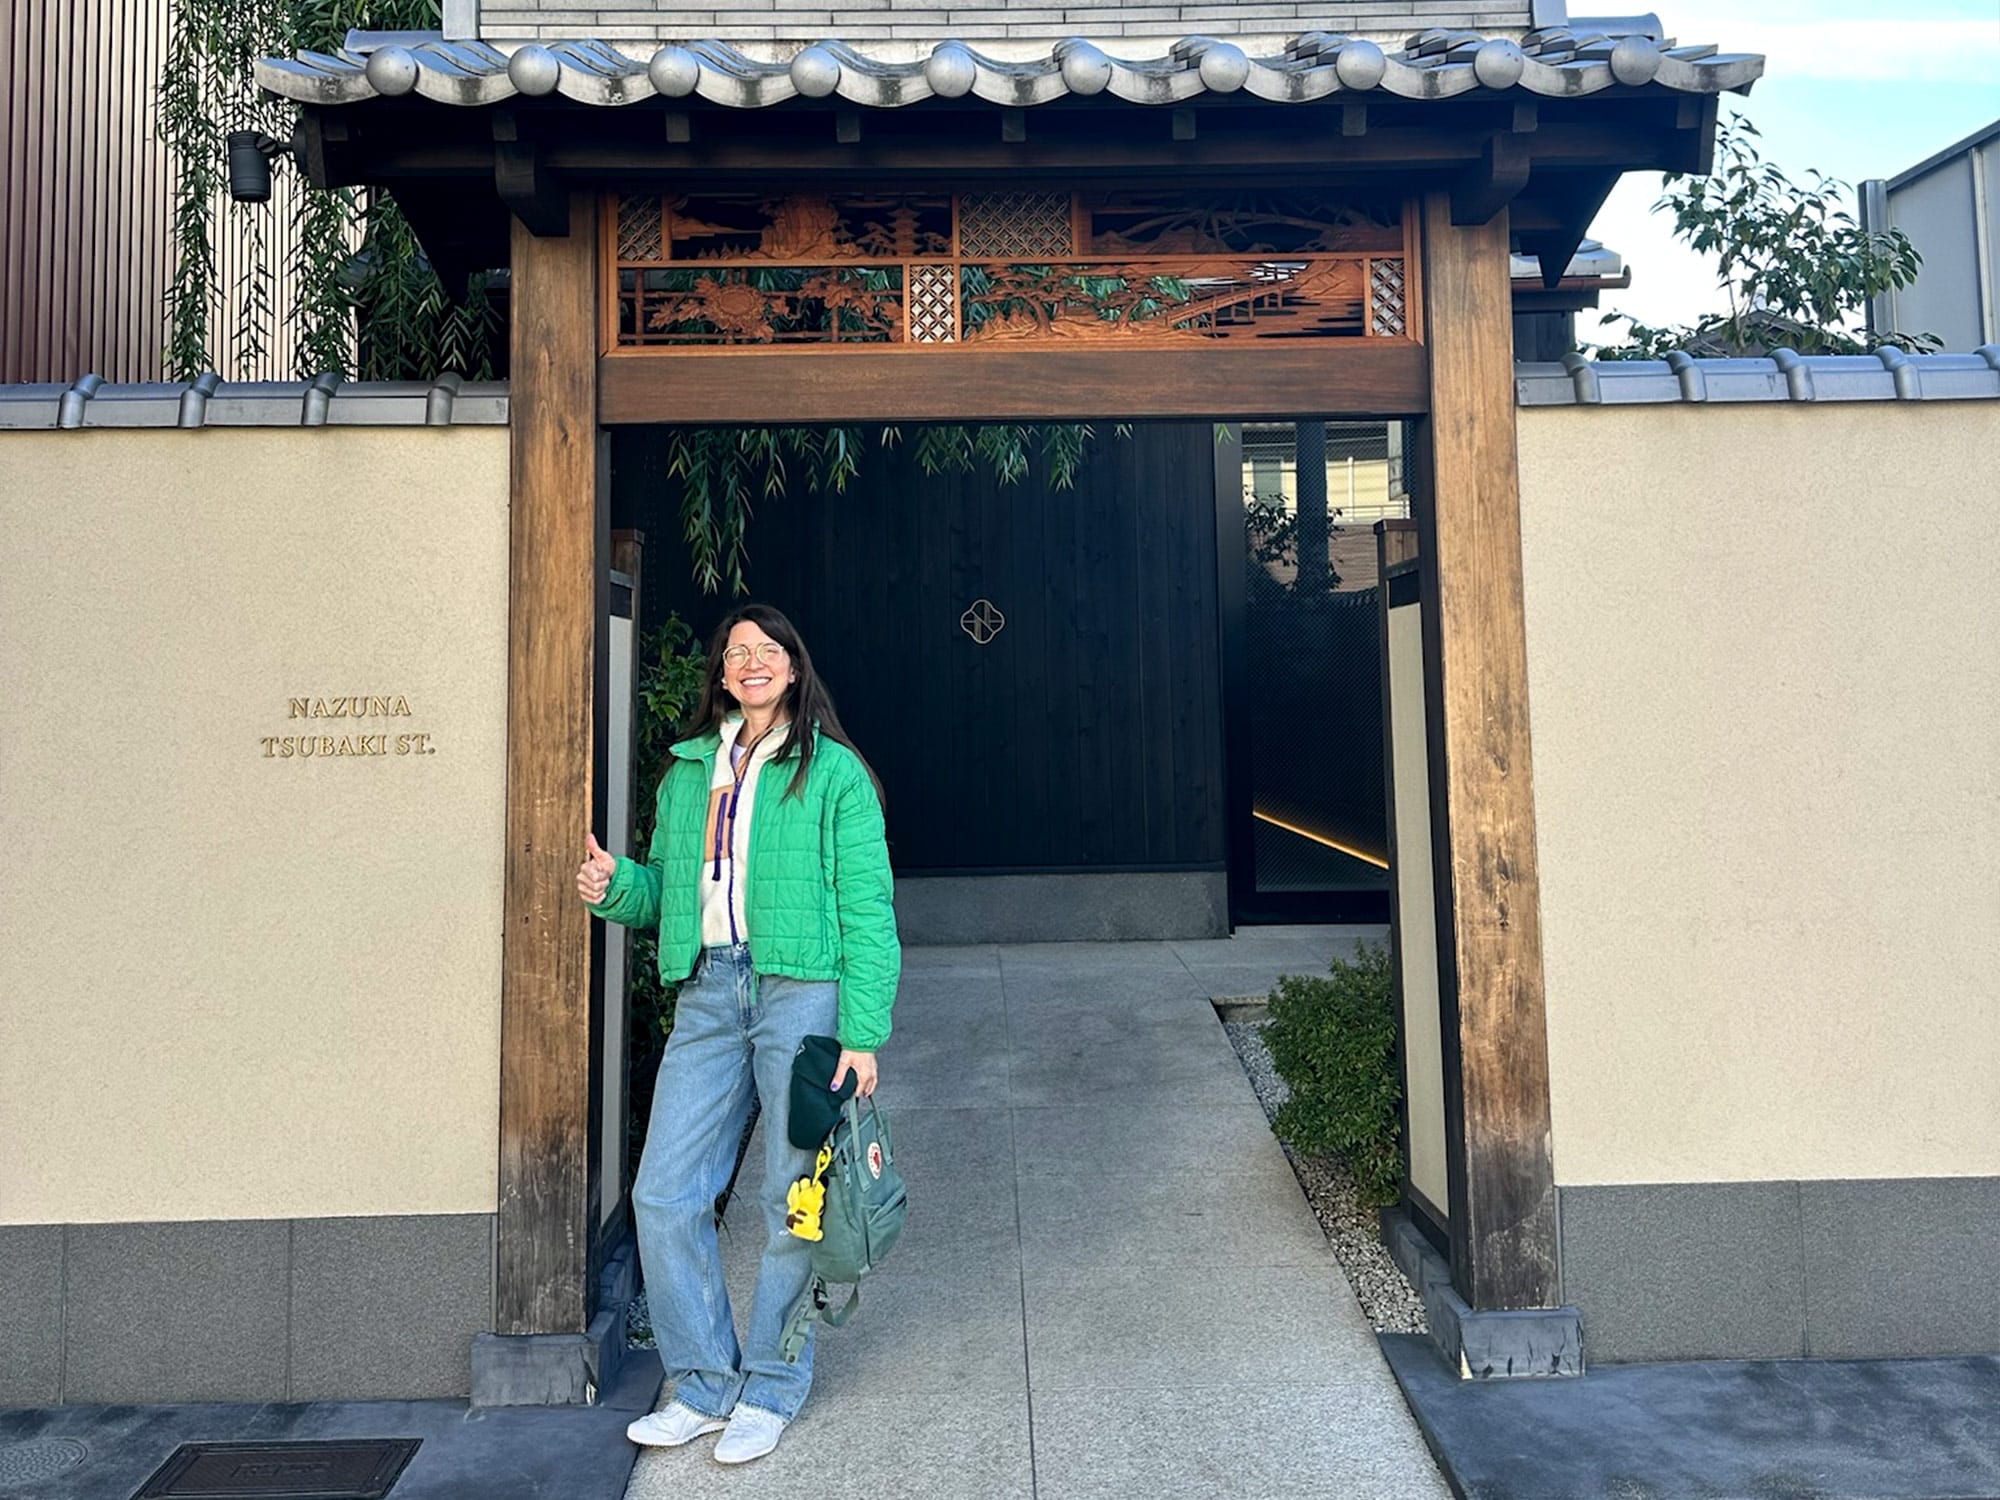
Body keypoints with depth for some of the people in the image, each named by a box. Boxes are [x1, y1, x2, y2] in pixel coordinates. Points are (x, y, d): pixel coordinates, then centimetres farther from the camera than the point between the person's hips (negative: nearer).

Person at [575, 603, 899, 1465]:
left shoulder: (833, 771, 1)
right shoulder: (687, 771, 16)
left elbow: (867, 909, -3)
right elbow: (666, 890, 20)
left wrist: (862, 1034, -11)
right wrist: (616, 887, -4)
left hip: (800, 989, -4)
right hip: (706, 995, 5)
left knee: (793, 1203, 4)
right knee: (664, 1195, 3)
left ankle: (770, 1390, 23)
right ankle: (706, 1385, 21)